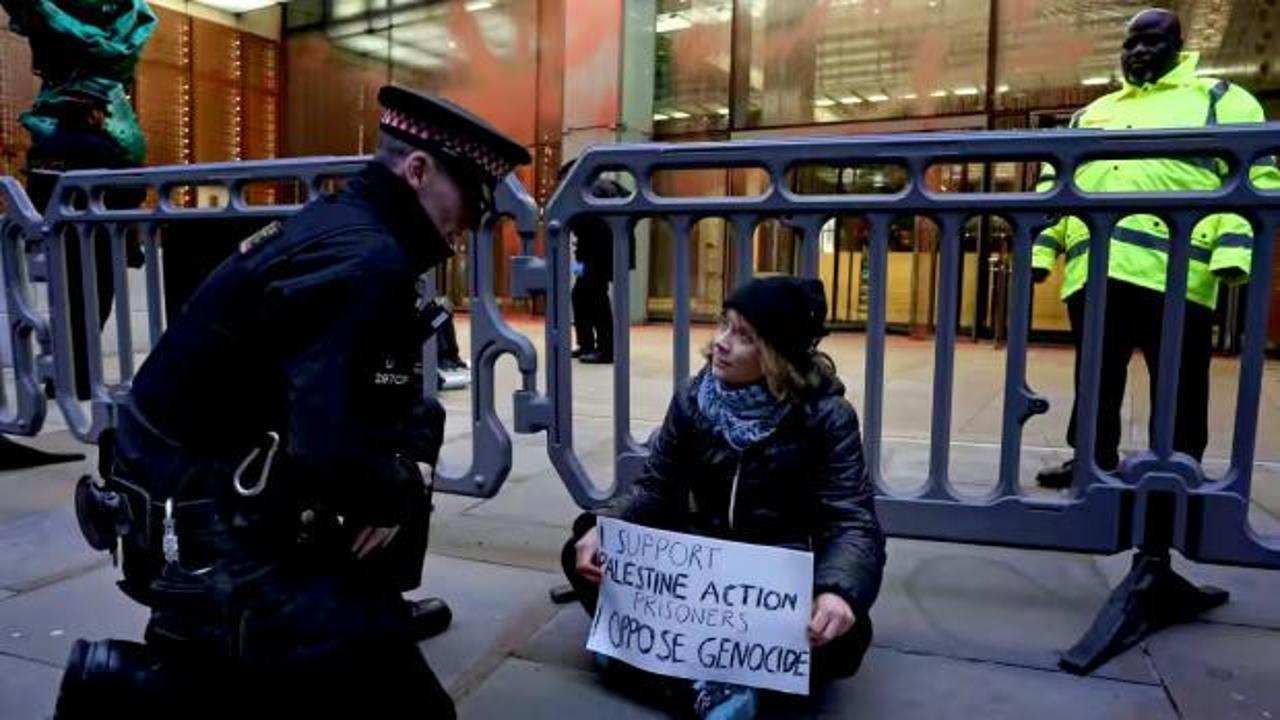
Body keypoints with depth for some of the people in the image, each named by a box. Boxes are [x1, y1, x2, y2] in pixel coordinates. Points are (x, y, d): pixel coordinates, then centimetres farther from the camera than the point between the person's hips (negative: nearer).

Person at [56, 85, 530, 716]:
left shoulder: (339, 224, 7)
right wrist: (385, 491, -12)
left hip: (204, 486, 10)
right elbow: (334, 449, -32)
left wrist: (390, 479, -2)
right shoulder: (366, 260, -23)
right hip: (205, 527, -10)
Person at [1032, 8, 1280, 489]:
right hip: (1092, 270, 4)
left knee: (1176, 385, 2)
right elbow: (1055, 185, 22)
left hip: (1172, 269, -4)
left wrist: (1235, 248, -14)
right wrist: (1041, 247, 9)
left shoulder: (1219, 100, 13)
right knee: (1095, 379, 9)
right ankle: (1094, 459, 21)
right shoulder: (1091, 115, 26)